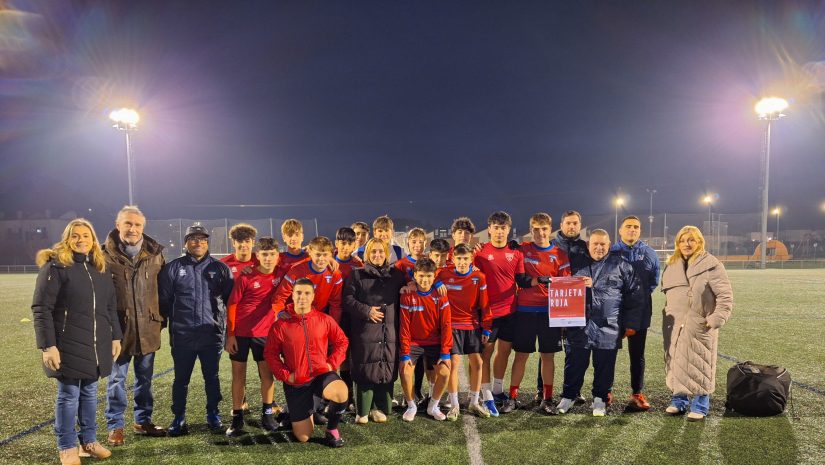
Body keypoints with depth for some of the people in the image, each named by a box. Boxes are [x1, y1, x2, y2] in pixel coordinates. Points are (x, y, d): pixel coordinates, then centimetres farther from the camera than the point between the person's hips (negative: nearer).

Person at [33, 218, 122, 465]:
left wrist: (115, 337, 12)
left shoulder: (101, 268, 11)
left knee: (89, 392, 15)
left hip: (96, 344, 5)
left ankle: (89, 440, 28)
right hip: (68, 344, -5)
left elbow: (111, 308, 15)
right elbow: (41, 308, -12)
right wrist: (48, 345, -17)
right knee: (69, 395, 4)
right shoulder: (55, 266, -8)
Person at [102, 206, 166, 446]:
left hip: (147, 327, 3)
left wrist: (161, 317, 8)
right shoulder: (106, 255, -7)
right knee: (117, 378, 8)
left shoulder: (155, 253, 2)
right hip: (119, 327, -3)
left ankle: (143, 421, 29)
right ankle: (115, 426, 21)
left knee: (145, 377, 15)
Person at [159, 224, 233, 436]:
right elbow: (164, 300, 7)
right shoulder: (173, 268, 3)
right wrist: (170, 321, 4)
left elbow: (230, 299, 10)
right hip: (182, 335, 0)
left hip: (212, 334, 1)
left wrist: (226, 322, 6)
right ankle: (179, 418, 21)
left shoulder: (220, 268, 5)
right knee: (181, 378, 8)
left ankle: (213, 414, 27)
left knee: (212, 377, 12)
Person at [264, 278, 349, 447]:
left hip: (321, 374, 0)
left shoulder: (325, 320, -3)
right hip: (295, 383, 0)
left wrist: (332, 363, -5)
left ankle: (332, 429, -6)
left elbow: (342, 341, 6)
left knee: (341, 391, -36)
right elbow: (270, 353, 0)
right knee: (303, 437, 2)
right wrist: (284, 375, -9)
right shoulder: (281, 324, -6)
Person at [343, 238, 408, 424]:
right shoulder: (357, 274, 8)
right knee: (365, 370, -3)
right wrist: (366, 310, -10)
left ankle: (380, 408, 16)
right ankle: (362, 411, 8)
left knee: (387, 370, 2)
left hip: (390, 332, 3)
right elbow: (348, 299, 0)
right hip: (365, 332, -2)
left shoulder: (396, 274, 15)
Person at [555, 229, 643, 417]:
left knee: (604, 366, 7)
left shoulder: (620, 265, 5)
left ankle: (600, 399, 25)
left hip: (608, 327, -1)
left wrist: (631, 323, 4)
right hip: (579, 325, 1)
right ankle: (568, 397, 21)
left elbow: (635, 294, 7)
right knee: (574, 363, 5)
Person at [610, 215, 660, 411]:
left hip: (639, 312, 1)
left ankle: (637, 394, 17)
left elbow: (654, 281, 12)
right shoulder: (611, 252, 2)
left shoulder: (649, 253, 7)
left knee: (637, 354, 8)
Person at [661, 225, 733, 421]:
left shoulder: (711, 265, -6)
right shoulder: (672, 265, 13)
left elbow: (725, 295, -8)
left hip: (699, 326, -5)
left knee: (699, 365, 0)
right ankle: (679, 400, 23)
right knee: (676, 364, 10)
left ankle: (700, 406, 12)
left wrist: (717, 319, -15)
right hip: (674, 326, 5)